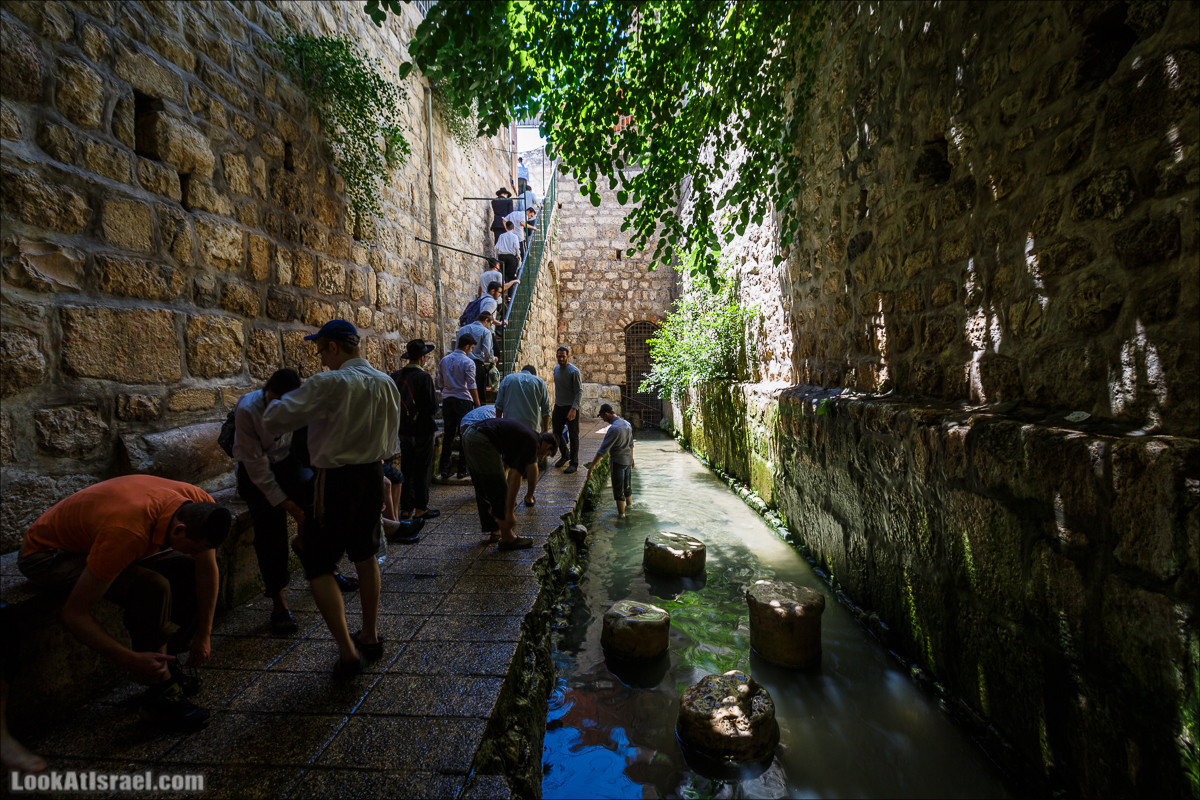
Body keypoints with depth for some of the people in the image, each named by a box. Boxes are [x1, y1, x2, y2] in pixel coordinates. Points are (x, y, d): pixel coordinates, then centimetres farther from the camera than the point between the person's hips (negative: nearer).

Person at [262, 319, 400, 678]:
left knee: (318, 566, 6)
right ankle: (370, 636, 32)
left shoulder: (330, 383, -18)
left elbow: (274, 421, -14)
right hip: (373, 475, 7)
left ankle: (347, 652, 4)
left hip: (336, 481, -7)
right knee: (365, 556, 20)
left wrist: (278, 402, 6)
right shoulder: (386, 383, 5)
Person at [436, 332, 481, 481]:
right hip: (463, 401, -5)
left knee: (448, 435, 9)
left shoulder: (444, 360, 9)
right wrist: (477, 404, -4)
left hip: (447, 400, 5)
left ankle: (444, 470, 8)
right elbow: (472, 386, -11)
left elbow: (440, 384, 12)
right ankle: (462, 470, 8)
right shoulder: (468, 362, -9)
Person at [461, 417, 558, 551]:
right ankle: (507, 538, 12)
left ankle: (494, 531, 31)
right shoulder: (532, 443, -1)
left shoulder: (524, 437, 25)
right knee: (499, 489, 2)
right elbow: (515, 477, -9)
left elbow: (505, 468, 34)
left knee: (483, 488, 19)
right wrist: (509, 513, -7)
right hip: (481, 440, -10)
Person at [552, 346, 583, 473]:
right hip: (558, 406, 7)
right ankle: (565, 455, 34)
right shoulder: (556, 369, 10)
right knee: (556, 434, 12)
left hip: (571, 408, -7)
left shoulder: (574, 371, -14)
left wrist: (574, 408, -27)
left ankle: (574, 464, 7)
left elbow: (579, 392, -18)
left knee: (573, 436, -1)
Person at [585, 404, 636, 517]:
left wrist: (592, 464, -21)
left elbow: (603, 449, -24)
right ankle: (629, 506, 38)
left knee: (618, 489, 3)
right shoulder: (627, 424, 3)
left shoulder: (614, 429, -23)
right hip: (628, 460, 8)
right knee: (627, 485, 23)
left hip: (618, 462, -8)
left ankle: (621, 513, 11)